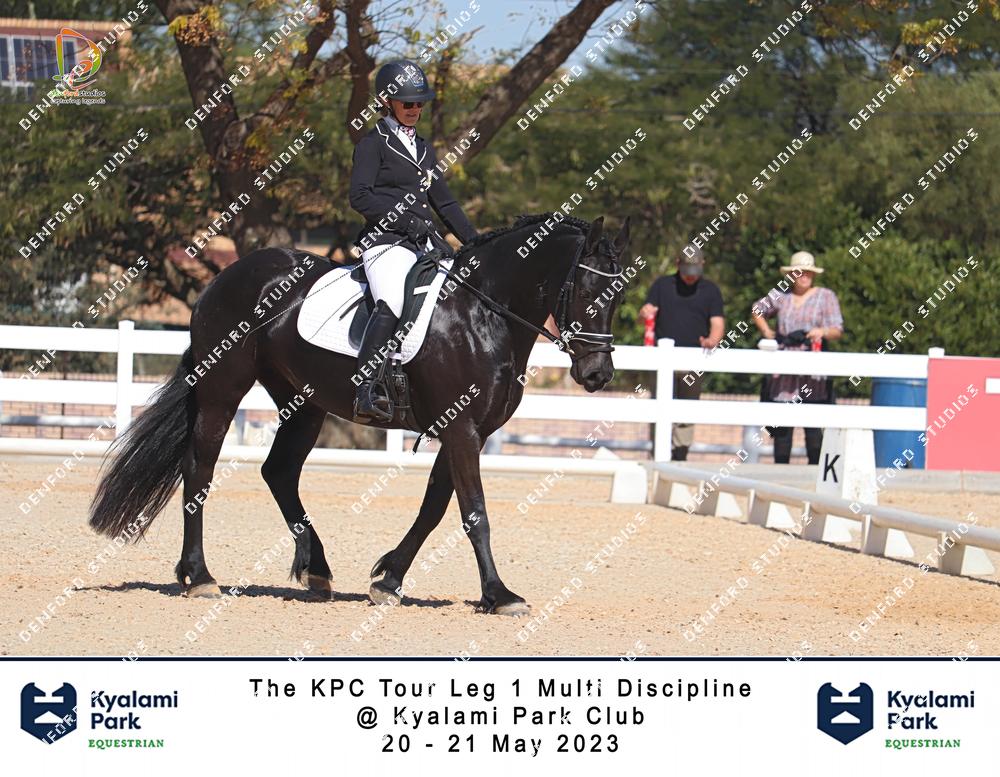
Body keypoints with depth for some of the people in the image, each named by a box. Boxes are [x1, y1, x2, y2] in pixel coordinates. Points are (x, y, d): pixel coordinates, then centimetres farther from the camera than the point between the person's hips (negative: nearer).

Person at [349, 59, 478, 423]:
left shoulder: (424, 150, 24)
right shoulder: (373, 144, 2)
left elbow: (444, 202, 28)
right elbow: (360, 196, -10)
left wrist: (475, 242, 19)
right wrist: (405, 218, -18)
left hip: (425, 244, 8)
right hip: (387, 242, -8)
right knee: (391, 304, -33)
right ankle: (368, 390, -43)